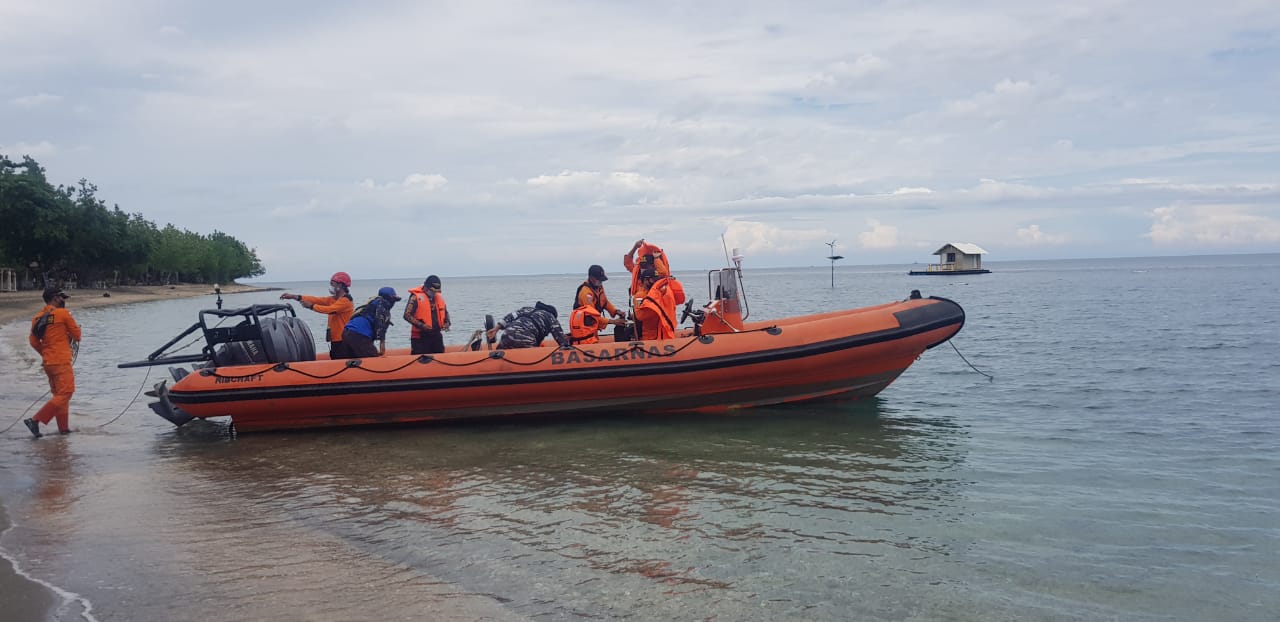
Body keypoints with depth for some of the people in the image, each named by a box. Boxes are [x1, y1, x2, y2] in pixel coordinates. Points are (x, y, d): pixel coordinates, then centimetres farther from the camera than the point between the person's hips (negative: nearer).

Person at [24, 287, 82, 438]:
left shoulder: (38, 317, 8)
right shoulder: (63, 313, -9)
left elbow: (34, 341, 6)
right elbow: (77, 335, -4)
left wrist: (45, 353, 18)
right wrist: (68, 334, 16)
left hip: (48, 362, 8)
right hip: (61, 362, -8)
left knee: (58, 393, 16)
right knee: (64, 394, -6)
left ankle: (64, 427, 18)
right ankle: (35, 420, -15)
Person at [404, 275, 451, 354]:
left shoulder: (439, 297, 11)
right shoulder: (416, 297, -9)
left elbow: (445, 312, 24)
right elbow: (407, 315, -14)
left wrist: (447, 323, 3)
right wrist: (421, 325, -24)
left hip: (437, 336, 6)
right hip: (420, 337, -6)